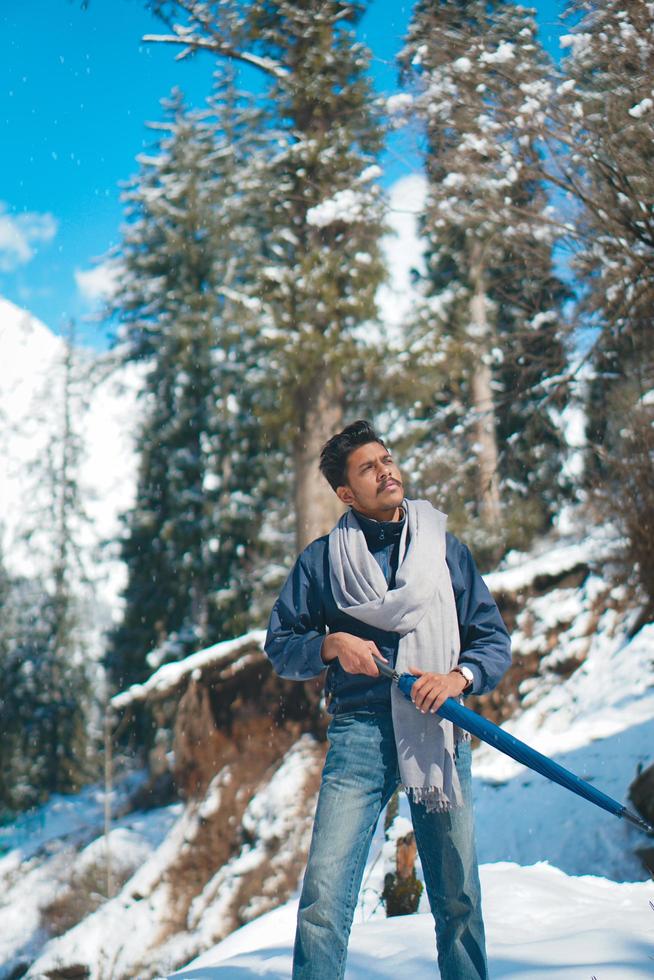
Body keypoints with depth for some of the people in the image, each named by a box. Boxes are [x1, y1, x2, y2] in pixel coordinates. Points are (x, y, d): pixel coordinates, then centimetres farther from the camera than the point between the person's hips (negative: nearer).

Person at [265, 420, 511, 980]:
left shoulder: (447, 551, 14)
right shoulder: (323, 560, 10)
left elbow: (494, 640, 12)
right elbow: (279, 644, 12)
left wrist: (459, 677, -8)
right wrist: (331, 644, -7)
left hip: (438, 729, 1)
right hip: (360, 729, -1)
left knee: (459, 899, 2)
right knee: (325, 889, -12)